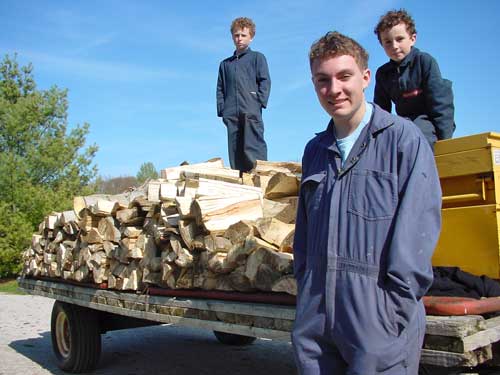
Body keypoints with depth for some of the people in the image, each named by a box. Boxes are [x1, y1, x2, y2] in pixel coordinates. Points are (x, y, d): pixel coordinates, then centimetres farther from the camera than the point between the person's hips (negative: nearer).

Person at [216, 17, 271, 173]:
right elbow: (220, 88, 20)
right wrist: (221, 110, 7)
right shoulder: (225, 64, 25)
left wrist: (259, 102, -9)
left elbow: (265, 81, 4)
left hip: (251, 112, -4)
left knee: (253, 148, -14)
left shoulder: (257, 57, 14)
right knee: (235, 151, 0)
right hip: (231, 113, 4)